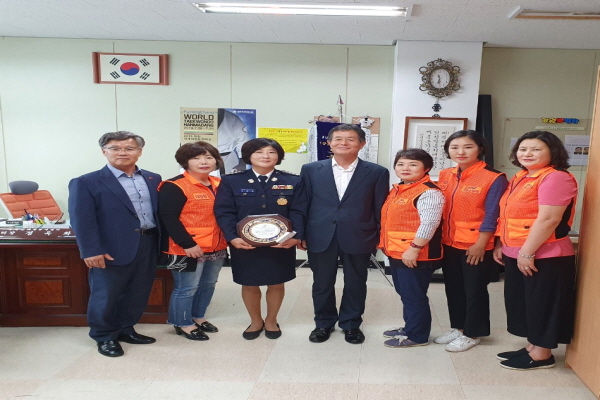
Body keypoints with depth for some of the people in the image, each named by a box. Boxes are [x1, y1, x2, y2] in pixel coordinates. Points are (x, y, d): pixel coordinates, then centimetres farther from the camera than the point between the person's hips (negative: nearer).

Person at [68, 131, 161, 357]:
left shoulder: (153, 179, 10)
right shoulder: (86, 183, -5)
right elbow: (82, 220, -11)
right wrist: (91, 251, -18)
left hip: (148, 245, 5)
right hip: (113, 250, -5)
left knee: (139, 293, 15)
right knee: (106, 295, 8)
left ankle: (125, 329, 34)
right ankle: (104, 337, 28)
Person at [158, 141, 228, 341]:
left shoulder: (219, 184, 9)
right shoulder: (174, 186, -13)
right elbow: (168, 218, -18)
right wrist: (187, 244, -22)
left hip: (216, 247, 8)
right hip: (189, 249, -7)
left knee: (208, 284, 18)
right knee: (187, 287, 5)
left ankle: (198, 316, 38)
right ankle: (183, 324, 25)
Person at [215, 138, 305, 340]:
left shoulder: (293, 182, 2)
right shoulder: (231, 181, 0)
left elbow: (298, 213, -3)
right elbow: (224, 212, -5)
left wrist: (296, 236, -18)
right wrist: (233, 237, -19)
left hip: (282, 244, 1)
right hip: (244, 244, 0)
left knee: (277, 283, 13)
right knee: (249, 284, 12)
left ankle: (271, 321, 36)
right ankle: (255, 321, 36)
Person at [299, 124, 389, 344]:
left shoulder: (377, 173, -2)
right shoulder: (311, 170, 2)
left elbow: (380, 209, 1)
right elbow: (303, 204, 5)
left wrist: (381, 237, 0)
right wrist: (301, 234, 2)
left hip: (358, 238, -1)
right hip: (320, 238, 1)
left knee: (355, 284, 13)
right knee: (322, 284, 13)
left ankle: (351, 324, 34)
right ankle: (323, 323, 34)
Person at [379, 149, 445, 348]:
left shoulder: (429, 192, -17)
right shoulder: (397, 190, 13)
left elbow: (429, 224, -24)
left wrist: (414, 249, -25)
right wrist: (386, 245, 17)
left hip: (415, 256, -9)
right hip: (396, 253, 9)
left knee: (414, 296, 4)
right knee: (405, 294, 20)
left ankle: (417, 336, 19)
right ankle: (410, 327, 36)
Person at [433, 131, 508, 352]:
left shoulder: (494, 178, -13)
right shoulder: (444, 175, 6)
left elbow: (492, 215, -14)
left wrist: (480, 244, -16)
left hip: (476, 245, -6)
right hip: (449, 243, 6)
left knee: (475, 290, 8)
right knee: (453, 288, 17)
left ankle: (472, 334, 24)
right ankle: (458, 327, 34)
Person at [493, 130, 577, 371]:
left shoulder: (556, 178, -16)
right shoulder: (520, 178, 14)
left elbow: (548, 220, -23)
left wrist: (527, 253, -23)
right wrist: (500, 244, 13)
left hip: (544, 256, -9)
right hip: (515, 255, 9)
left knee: (542, 304, 4)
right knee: (521, 302, 16)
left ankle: (542, 355, 19)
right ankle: (532, 347, 31)